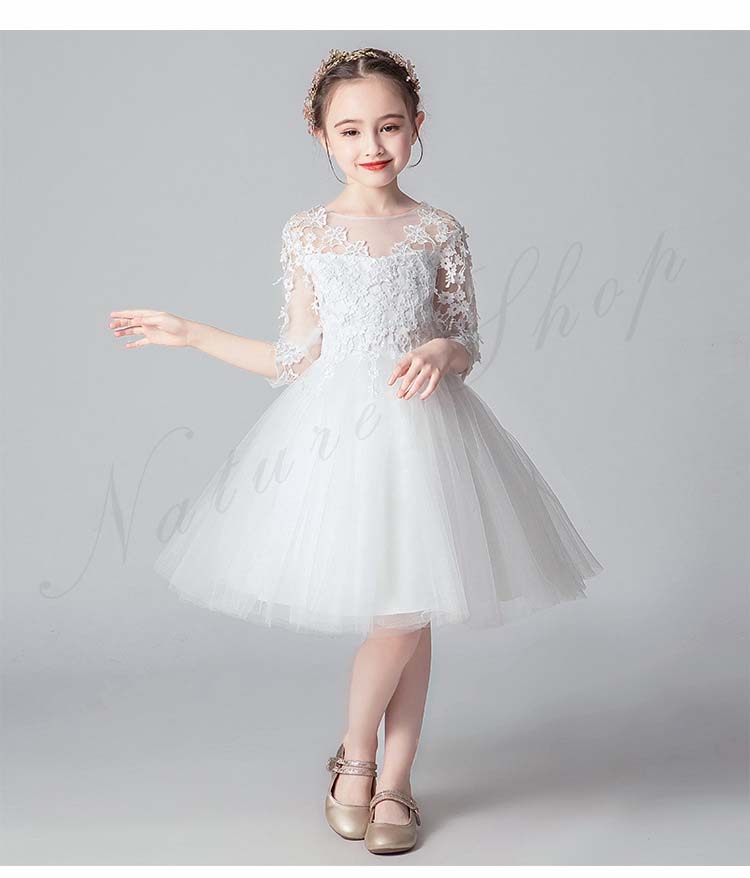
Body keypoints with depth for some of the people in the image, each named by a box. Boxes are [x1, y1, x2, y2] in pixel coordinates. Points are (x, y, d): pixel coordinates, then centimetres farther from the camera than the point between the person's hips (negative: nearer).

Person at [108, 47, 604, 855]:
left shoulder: (439, 232, 3)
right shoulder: (306, 233, 4)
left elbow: (468, 348, 6)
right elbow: (295, 361, 6)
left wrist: (438, 352, -18)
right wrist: (187, 333, 5)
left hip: (418, 428, 1)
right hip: (335, 427, -1)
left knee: (412, 612, 3)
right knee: (398, 619, -4)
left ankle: (391, 783, 22)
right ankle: (356, 758, 23)